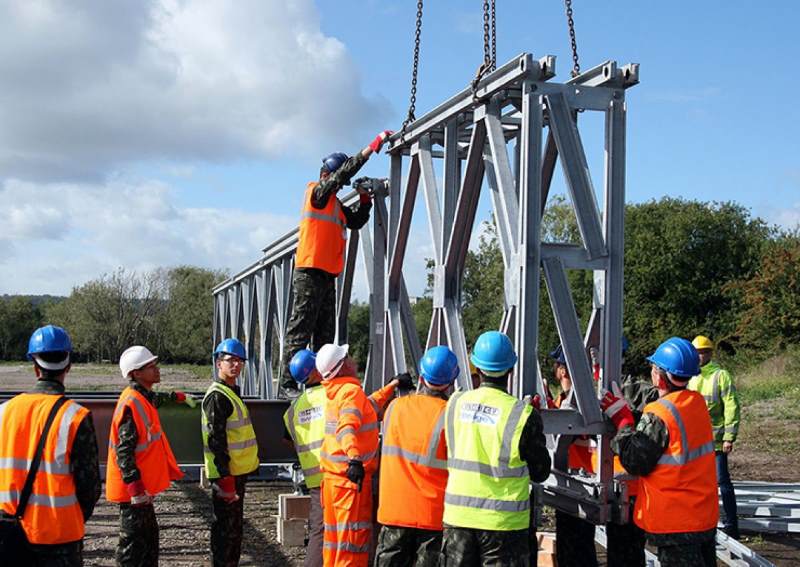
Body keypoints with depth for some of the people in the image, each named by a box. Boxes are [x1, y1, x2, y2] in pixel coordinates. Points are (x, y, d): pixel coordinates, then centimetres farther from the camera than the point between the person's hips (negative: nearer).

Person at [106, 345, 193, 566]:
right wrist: (135, 489, -27)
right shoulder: (131, 404, -21)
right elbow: (124, 451, -24)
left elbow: (155, 398, 37)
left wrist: (179, 396, 54)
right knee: (133, 543, -5)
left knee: (149, 537, 17)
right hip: (133, 489, -10)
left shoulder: (144, 397, 9)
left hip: (143, 486, 10)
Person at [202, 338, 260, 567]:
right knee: (225, 528, -4)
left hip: (237, 471, 10)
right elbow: (216, 440, -22)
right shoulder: (217, 396, -17)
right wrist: (225, 478, -25)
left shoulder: (231, 392, 15)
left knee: (234, 527, 19)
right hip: (225, 473, -10)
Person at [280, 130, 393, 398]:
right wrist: (375, 145, -11)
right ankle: (288, 384, -11)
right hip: (310, 273, -9)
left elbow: (357, 221, 24)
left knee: (325, 334, 8)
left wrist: (364, 198, 8)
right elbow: (344, 173, -12)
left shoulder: (336, 204, 23)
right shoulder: (316, 191, -1)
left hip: (327, 275, 9)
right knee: (300, 330, -10)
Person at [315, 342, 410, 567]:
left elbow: (370, 406, 31)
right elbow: (347, 426, -34)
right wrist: (354, 459, -48)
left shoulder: (335, 392, 12)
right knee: (354, 536, -5)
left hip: (331, 475, 9)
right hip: (352, 476, -9)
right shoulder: (351, 391, -15)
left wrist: (394, 384, 38)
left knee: (333, 535, 15)